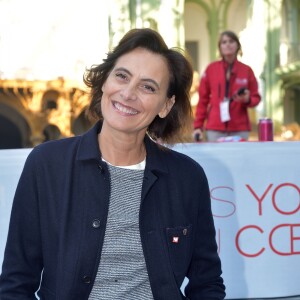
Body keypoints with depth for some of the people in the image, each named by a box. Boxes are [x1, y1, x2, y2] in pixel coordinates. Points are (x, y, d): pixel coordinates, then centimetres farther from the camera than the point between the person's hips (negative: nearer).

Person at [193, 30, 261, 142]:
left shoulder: (247, 70, 7)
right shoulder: (211, 69, 5)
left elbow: (256, 98, 12)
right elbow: (203, 99, 6)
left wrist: (247, 99, -12)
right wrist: (198, 126, 0)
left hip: (240, 129, 1)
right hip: (215, 129, -1)